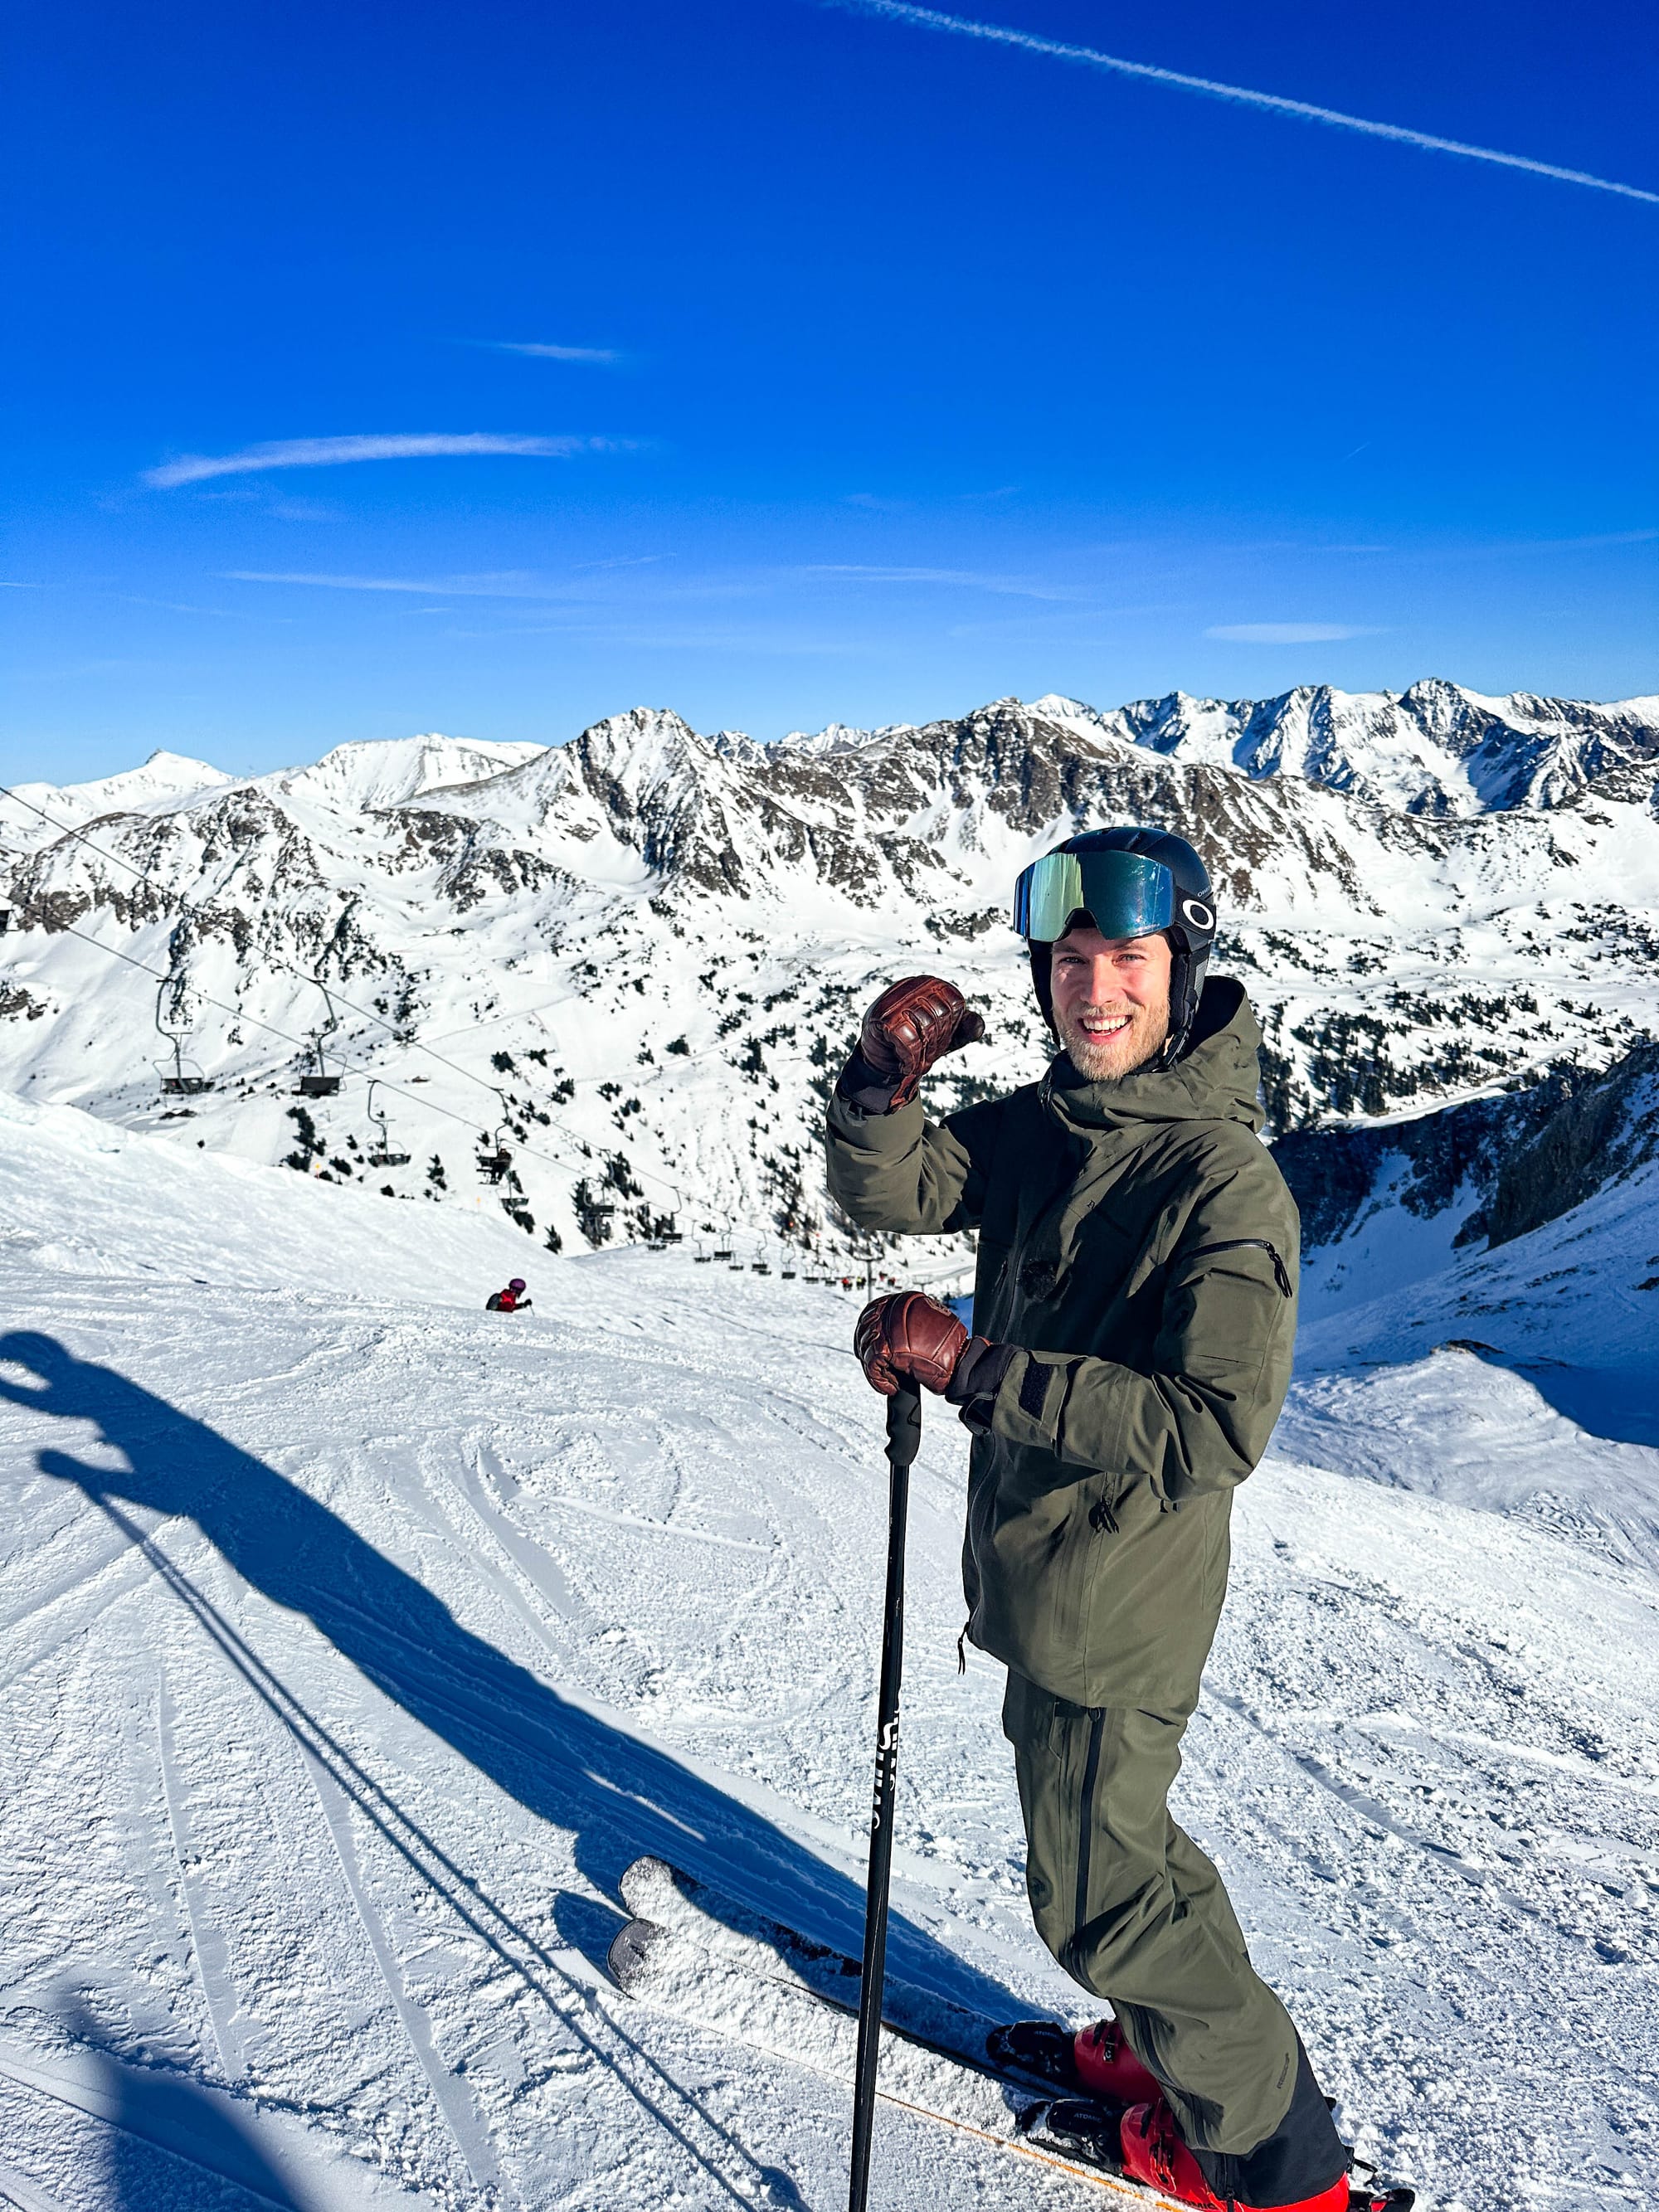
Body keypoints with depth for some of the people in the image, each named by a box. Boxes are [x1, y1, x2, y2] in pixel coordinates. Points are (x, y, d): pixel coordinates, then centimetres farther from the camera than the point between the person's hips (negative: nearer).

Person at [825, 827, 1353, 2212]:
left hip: (1119, 1598, -8)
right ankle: (1186, 2046, 50)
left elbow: (1214, 1432, -32)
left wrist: (974, 1367, -34)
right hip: (1037, 1566, 8)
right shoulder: (1040, 1126, -1)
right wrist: (887, 1075, -19)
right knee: (1107, 1828, 26)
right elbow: (883, 1192, 2)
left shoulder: (1227, 1181, -25)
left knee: (1097, 1896, 9)